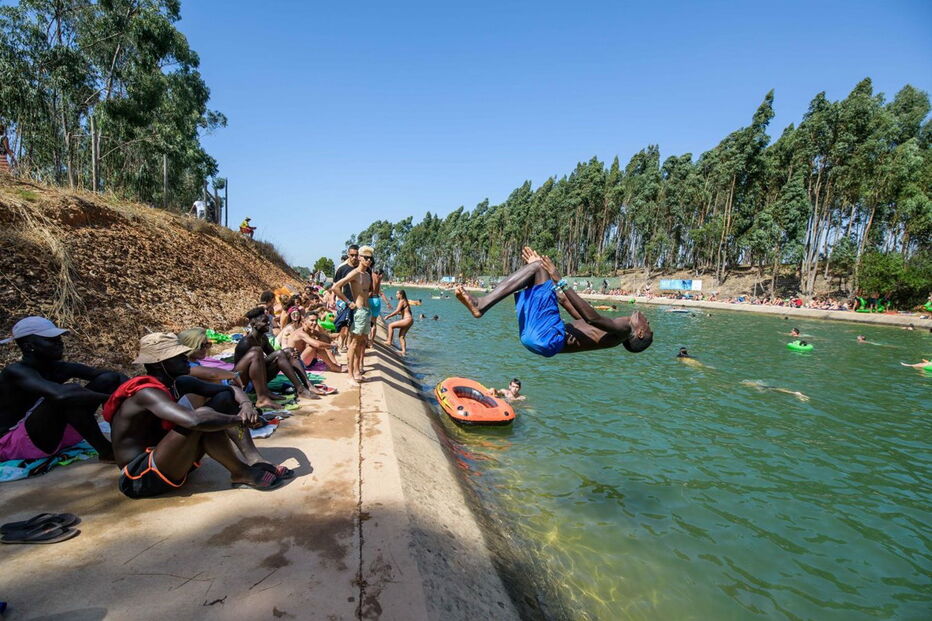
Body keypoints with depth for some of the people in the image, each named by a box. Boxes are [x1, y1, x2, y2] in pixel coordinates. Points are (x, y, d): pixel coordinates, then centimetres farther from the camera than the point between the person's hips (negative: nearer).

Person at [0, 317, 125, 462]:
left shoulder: (59, 368, -1)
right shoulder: (17, 372, -22)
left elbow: (114, 375, -8)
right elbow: (61, 394, -44)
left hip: (56, 434, 7)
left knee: (108, 379, -7)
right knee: (69, 397, -35)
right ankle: (108, 452, -27)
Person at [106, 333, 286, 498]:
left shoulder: (179, 383, 3)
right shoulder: (146, 392, -24)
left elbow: (230, 390, 6)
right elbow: (195, 420, -41)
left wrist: (245, 403, -17)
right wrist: (237, 420, -26)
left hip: (167, 463, 9)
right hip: (140, 480, -9)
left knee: (223, 399, -2)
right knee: (203, 416, -31)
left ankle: (254, 460, -12)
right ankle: (242, 474, -14)